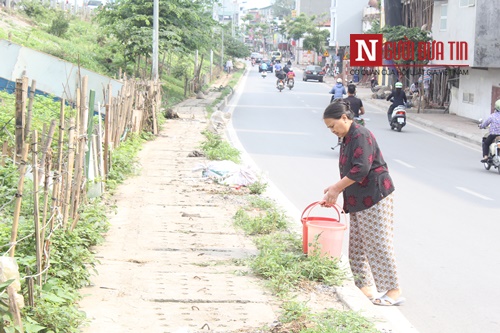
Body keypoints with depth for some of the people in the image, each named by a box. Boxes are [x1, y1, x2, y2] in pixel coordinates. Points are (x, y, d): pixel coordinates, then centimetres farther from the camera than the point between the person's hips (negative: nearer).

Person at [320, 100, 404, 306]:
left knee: (378, 244, -7)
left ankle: (394, 291, -1)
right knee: (358, 246, 11)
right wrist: (334, 192, 7)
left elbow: (361, 169, -26)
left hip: (375, 197, -10)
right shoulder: (346, 139, 14)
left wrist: (336, 188, -19)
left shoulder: (361, 136, -16)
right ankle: (366, 287, 19)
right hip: (359, 202, 10)